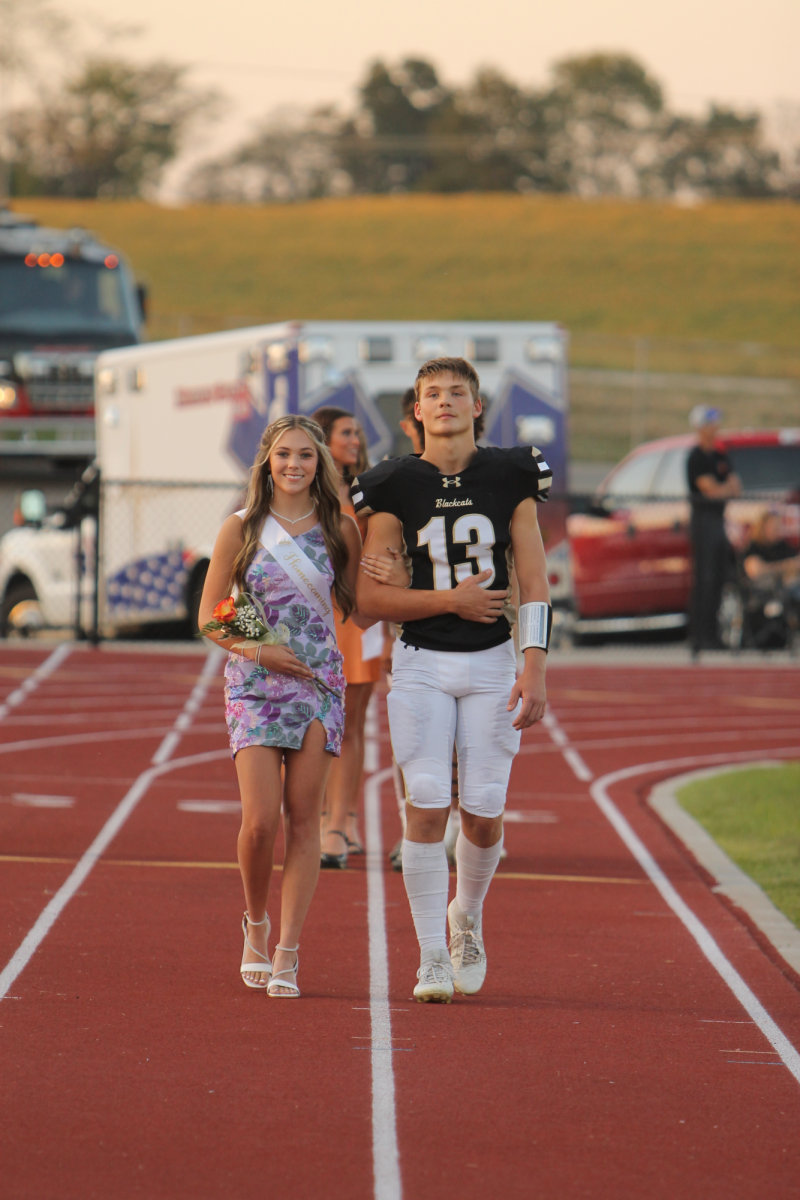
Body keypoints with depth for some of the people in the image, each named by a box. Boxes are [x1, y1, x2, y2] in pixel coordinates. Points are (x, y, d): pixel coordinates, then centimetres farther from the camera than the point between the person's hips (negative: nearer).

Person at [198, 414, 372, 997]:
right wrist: (256, 650, -12)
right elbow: (210, 616, 4)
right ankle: (256, 926, 15)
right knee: (261, 820, -11)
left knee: (303, 819, -2)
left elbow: (360, 610, 8)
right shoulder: (241, 529, 3)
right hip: (255, 686, -1)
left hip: (320, 683, 1)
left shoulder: (340, 530, 5)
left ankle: (287, 951, 2)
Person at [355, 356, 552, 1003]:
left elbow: (535, 583, 0)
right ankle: (432, 959, -1)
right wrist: (451, 599, -11)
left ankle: (466, 917, 30)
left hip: (492, 664, 1)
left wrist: (535, 671, -9)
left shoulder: (510, 477, 1)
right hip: (422, 664, -1)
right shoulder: (396, 486, -1)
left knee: (484, 815, 0)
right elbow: (369, 596, -2)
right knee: (427, 809, -9)